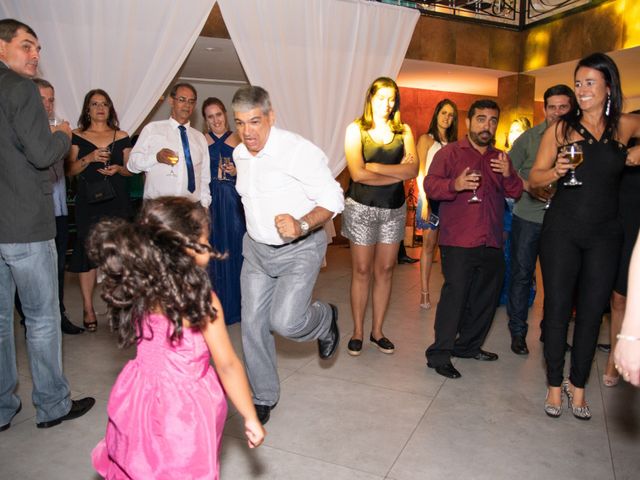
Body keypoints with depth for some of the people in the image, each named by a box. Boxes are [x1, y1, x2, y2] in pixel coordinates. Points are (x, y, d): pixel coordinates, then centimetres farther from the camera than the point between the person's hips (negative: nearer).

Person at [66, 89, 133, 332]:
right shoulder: (77, 136, 8)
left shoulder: (121, 136, 11)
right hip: (88, 202, -1)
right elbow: (70, 170, 2)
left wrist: (118, 169, -8)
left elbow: (130, 169, 13)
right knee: (87, 251, -2)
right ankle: (88, 308, 6)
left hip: (117, 201, 1)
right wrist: (89, 158, -14)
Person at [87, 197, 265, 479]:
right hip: (183, 406, -5)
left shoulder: (136, 286, -9)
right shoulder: (201, 299, -24)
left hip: (138, 396, 5)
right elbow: (227, 366, -19)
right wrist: (251, 419, -10)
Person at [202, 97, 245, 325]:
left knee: (235, 250, 1)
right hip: (210, 201, 0)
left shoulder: (238, 141, 6)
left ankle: (236, 305, 15)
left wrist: (237, 172, -10)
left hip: (234, 201, 0)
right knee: (213, 250, 3)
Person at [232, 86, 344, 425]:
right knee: (252, 324, 6)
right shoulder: (239, 154, 3)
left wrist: (302, 225, -35)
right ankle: (263, 397, 26)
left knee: (285, 321, -19)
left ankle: (325, 319, 18)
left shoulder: (300, 151, -20)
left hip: (300, 249, -6)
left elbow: (332, 199, -19)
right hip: (256, 247, 6)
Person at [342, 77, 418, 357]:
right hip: (361, 208, -3)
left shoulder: (403, 131, 6)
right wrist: (397, 173, -10)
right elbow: (357, 173, -15)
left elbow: (413, 170, -9)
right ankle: (358, 332, 15)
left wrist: (376, 167, -16)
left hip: (394, 209, 3)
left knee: (385, 270, 7)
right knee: (362, 271, 2)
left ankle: (377, 331, 20)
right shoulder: (356, 129, -2)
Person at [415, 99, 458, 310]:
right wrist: (424, 200, -10)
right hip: (431, 196, -3)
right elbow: (420, 172, -2)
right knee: (429, 244, -2)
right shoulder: (426, 139, 4)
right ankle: (424, 291, 3)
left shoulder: (453, 143, 16)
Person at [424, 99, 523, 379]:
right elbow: (430, 185, -8)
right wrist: (455, 184, -27)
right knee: (455, 294, -11)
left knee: (486, 298, 13)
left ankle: (468, 345, 29)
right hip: (458, 242, -6)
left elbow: (515, 193, 14)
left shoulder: (500, 158, 20)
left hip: (492, 243, 7)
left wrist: (509, 175, -7)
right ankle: (439, 354, -3)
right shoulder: (449, 153, 3)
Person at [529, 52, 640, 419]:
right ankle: (555, 385, 16)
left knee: (592, 312, 6)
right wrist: (556, 171, -19)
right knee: (558, 308, 2)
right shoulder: (561, 129, 1)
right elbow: (534, 178, 1)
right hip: (562, 232, -1)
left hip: (604, 236, 2)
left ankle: (578, 386, 22)